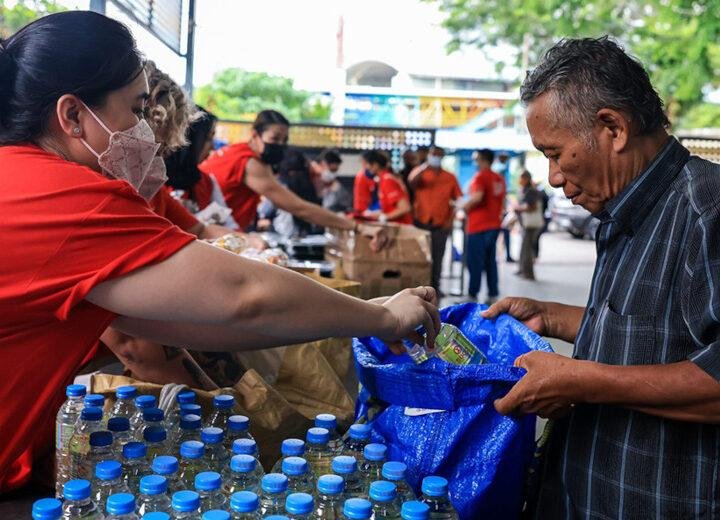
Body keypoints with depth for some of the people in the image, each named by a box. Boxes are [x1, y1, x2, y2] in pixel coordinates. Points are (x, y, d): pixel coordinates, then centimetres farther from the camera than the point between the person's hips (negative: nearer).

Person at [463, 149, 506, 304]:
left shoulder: (481, 176, -11)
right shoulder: (500, 179, 13)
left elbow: (477, 197, -25)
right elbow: (502, 202, 19)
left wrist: (465, 207, -11)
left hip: (479, 226, -8)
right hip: (494, 224, 8)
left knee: (475, 262, -4)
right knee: (490, 261, 11)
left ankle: (472, 296, -3)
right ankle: (493, 296, 11)